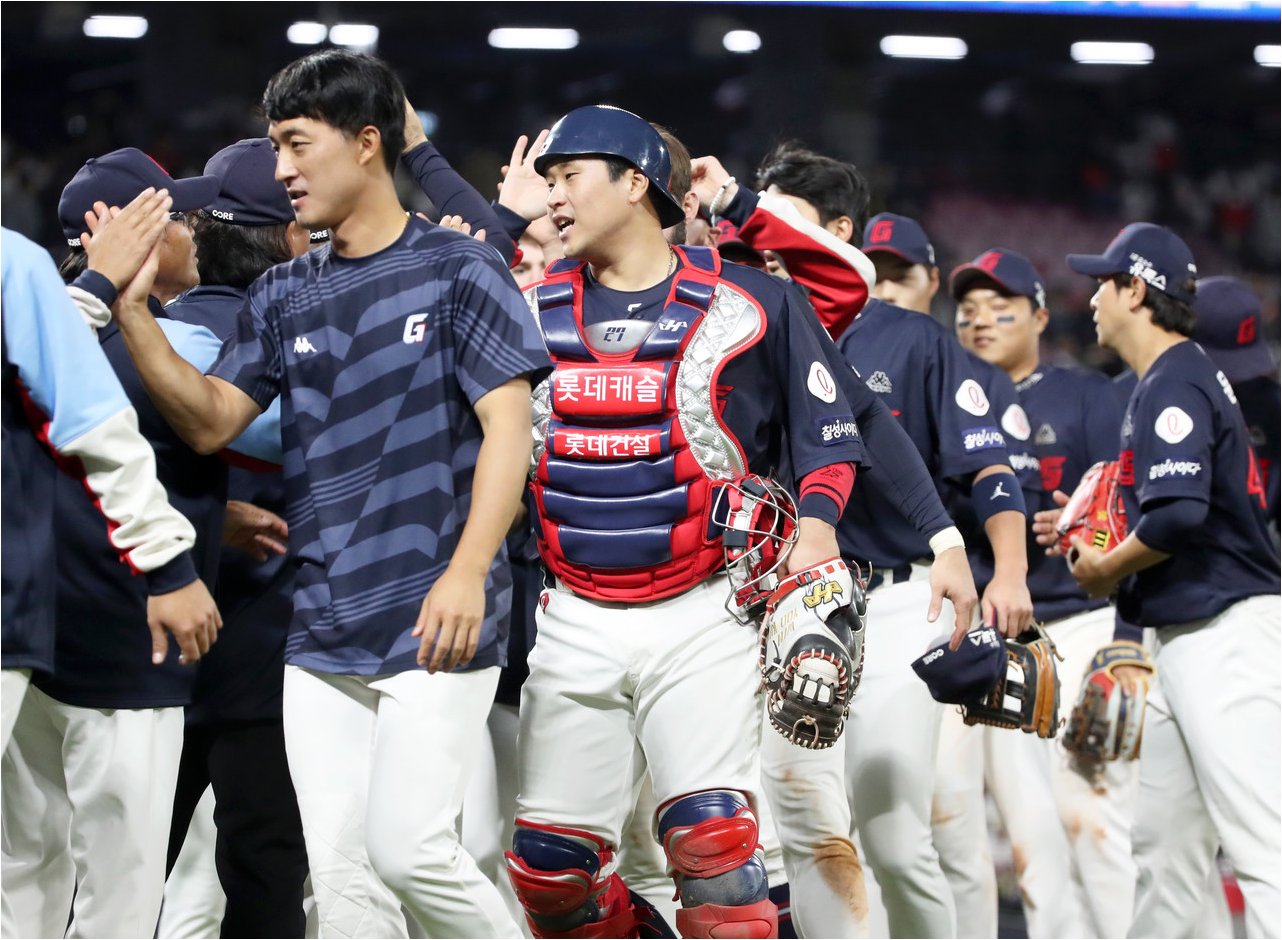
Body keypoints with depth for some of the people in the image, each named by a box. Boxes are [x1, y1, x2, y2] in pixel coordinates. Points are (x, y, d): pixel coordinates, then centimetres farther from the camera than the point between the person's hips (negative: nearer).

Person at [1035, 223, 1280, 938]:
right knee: (1164, 847, 14)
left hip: (1224, 631, -11)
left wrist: (1107, 569, -9)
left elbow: (1179, 516, -25)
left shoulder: (1174, 386, -13)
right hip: (1186, 638, 11)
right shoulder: (1183, 379, 19)